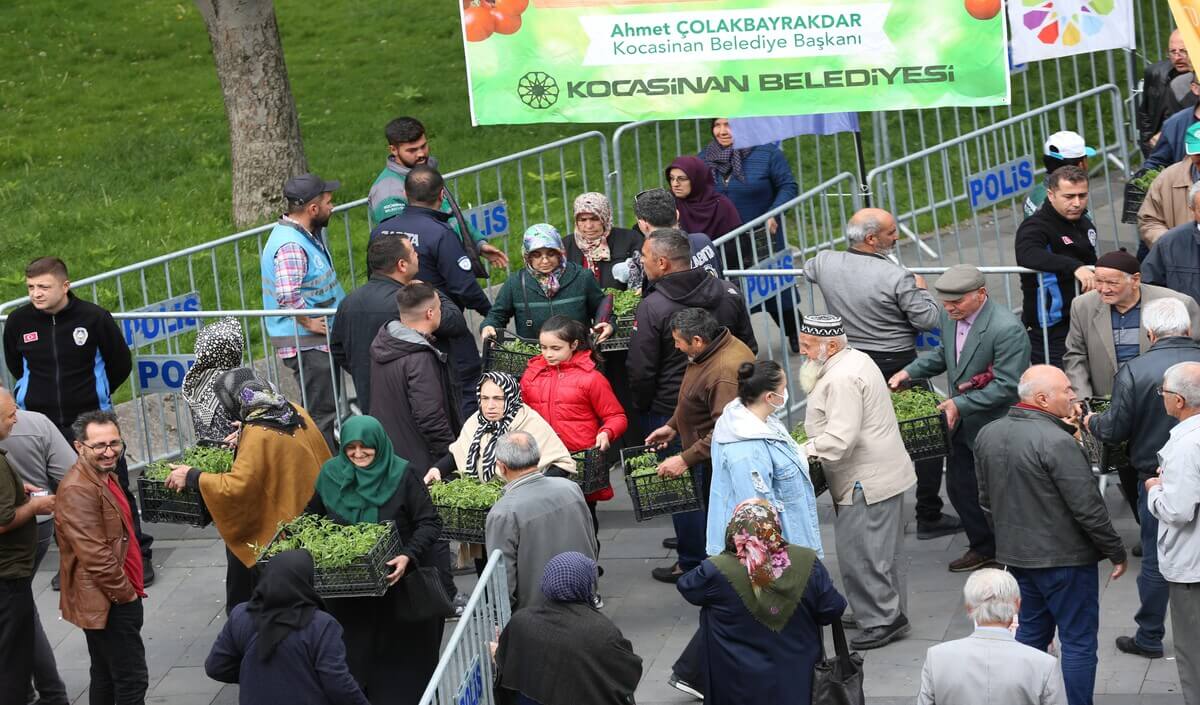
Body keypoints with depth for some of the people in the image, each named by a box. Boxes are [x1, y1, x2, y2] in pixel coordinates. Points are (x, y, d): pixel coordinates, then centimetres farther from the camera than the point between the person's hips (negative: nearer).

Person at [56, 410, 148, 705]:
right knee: (132, 680, -10)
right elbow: (95, 556, -26)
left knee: (105, 677, 19)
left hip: (114, 599, 11)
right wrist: (126, 593, -16)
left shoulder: (106, 476, 11)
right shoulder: (78, 490, -22)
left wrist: (131, 588, 19)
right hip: (109, 603, -11)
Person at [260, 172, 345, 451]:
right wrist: (309, 322, -22)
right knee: (322, 412, -5)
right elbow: (287, 296, -35)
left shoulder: (309, 234, 10)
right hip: (306, 344, -10)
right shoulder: (290, 245, -23)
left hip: (318, 341, 10)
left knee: (322, 408, 18)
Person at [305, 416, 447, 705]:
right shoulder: (331, 474, 1)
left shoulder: (402, 475, -10)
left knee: (399, 655, 4)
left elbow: (430, 523, -10)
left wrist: (409, 556, -26)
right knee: (353, 652, 4)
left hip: (396, 581, -3)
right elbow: (311, 518, 15)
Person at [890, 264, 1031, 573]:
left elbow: (1007, 386, -27)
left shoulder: (1007, 329, -27)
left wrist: (960, 404, -27)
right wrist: (909, 372, 4)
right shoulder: (950, 317, -1)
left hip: (996, 424, -8)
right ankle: (983, 547, 34)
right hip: (962, 421, 8)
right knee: (959, 487, 16)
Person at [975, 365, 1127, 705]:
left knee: (1031, 633, 18)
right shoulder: (1057, 442, -22)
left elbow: (986, 500, 14)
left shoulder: (987, 435, 3)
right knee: (1078, 641, 2)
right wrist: (1116, 552, -8)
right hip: (1064, 557, -8)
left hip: (1016, 554, 8)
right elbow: (1088, 508, -20)